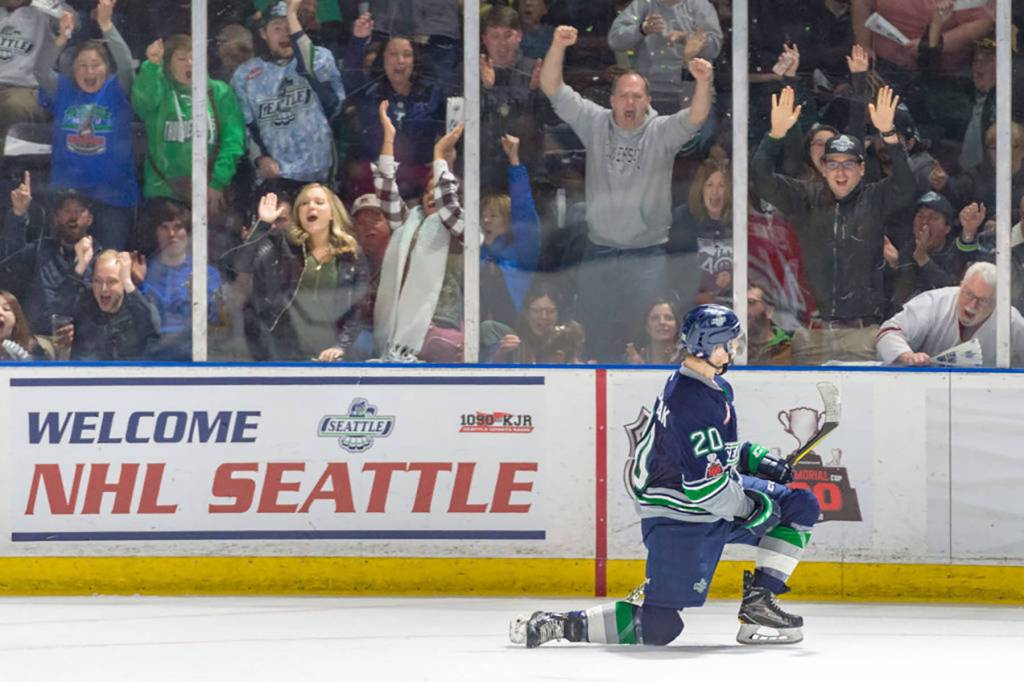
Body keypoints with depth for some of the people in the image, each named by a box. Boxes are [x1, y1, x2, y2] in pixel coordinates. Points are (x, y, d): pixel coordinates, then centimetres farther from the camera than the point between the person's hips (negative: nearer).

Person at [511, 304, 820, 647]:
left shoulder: (717, 387, 8)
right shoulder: (691, 403, -25)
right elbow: (708, 487, -27)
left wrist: (756, 459, 11)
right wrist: (750, 508, -14)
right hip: (679, 519, -10)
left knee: (801, 506, 6)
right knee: (659, 627, -12)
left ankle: (758, 604, 8)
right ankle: (557, 624, -2)